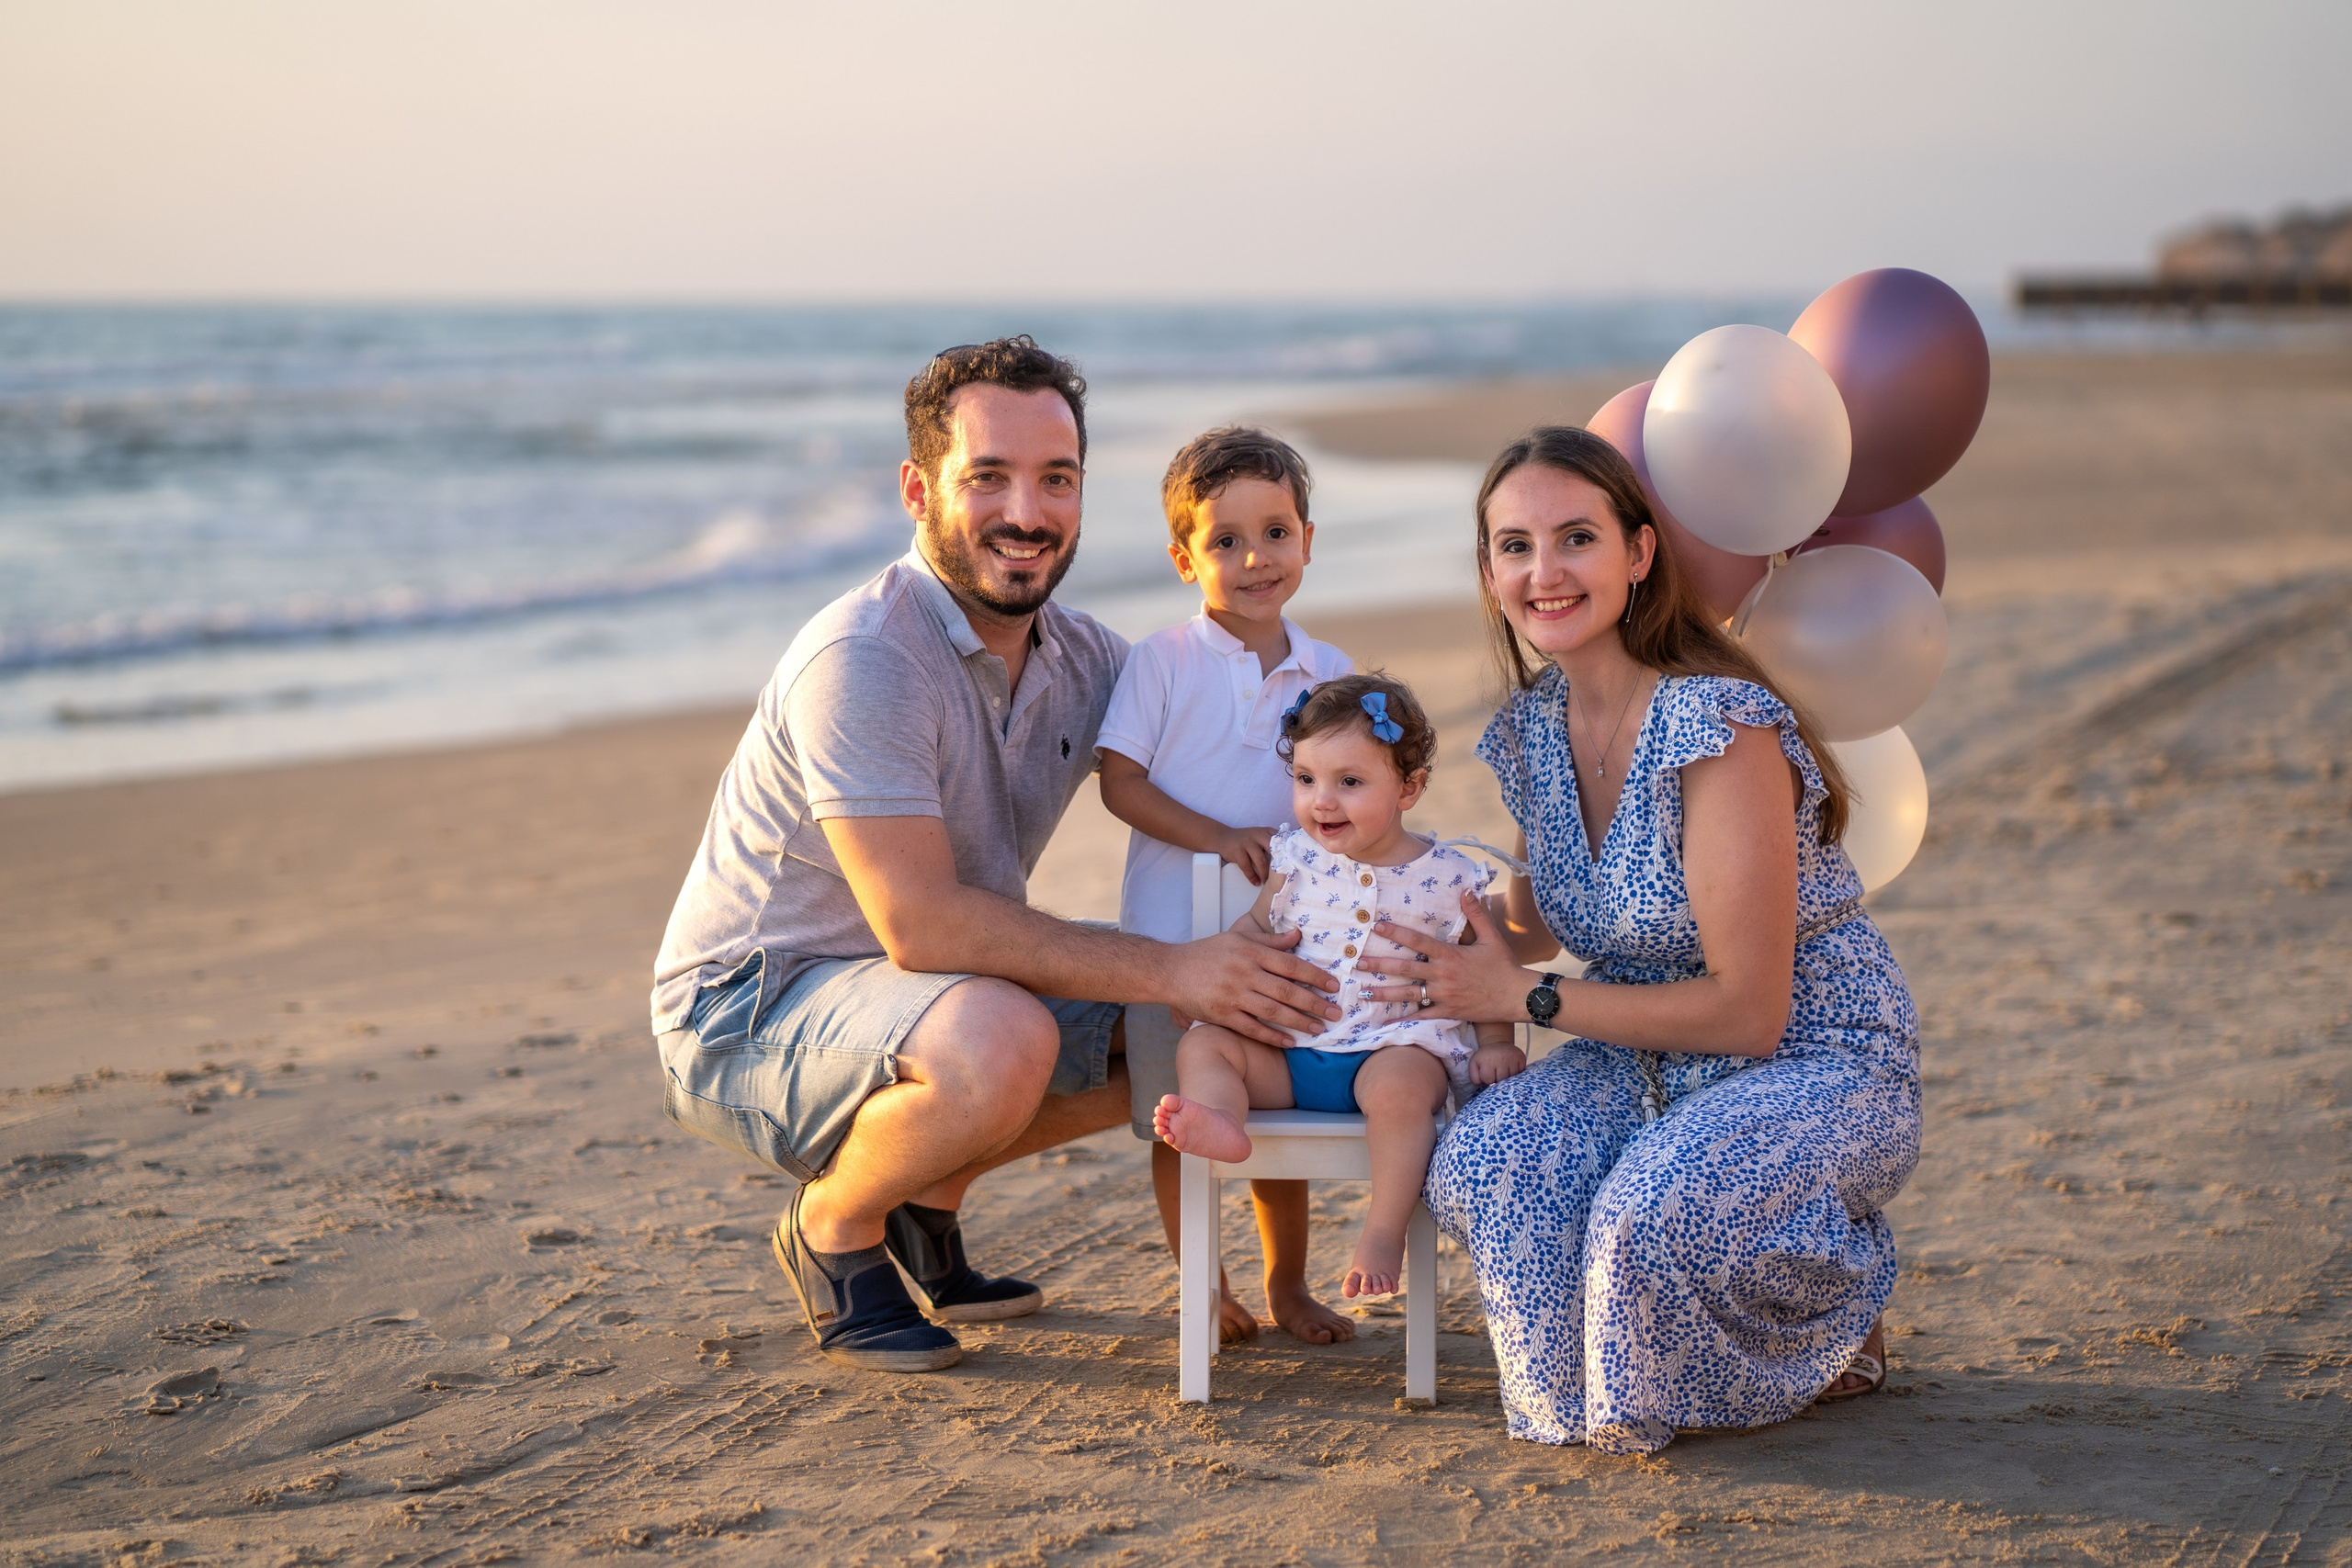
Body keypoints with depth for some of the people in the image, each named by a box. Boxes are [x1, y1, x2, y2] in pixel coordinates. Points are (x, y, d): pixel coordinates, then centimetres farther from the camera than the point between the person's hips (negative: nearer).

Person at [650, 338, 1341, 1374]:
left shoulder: (1080, 659, 1)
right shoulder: (862, 659, -25)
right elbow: (921, 925, -30)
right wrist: (1170, 970, -29)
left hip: (904, 997, 8)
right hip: (745, 1009, -8)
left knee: (1191, 1028, 3)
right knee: (999, 1040, -35)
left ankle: (928, 1200, 15)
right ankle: (833, 1227, -5)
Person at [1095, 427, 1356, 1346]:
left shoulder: (1329, 674, 4)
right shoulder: (1162, 660, -7)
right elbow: (1120, 781, -10)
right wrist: (1218, 837, -20)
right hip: (1172, 932, -3)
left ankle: (1287, 1285, 30)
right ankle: (1204, 1288, 21)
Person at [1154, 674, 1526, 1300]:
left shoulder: (1449, 877, 0)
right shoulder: (1296, 858, 7)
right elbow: (1257, 925, 19)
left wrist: (1495, 1043, -1)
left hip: (1396, 1042, -4)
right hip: (1291, 1050, 4)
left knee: (1399, 1083, -36)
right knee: (1203, 1044, -13)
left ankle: (1384, 1230, -27)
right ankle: (1219, 1125, -42)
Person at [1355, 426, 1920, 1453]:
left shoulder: (1720, 726, -24)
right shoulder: (1532, 726, 0)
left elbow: (1748, 1010, -22)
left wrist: (1528, 1000, -17)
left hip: (1821, 1068, -6)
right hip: (1660, 1070, 6)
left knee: (1657, 1214, -35)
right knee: (1477, 1168, -23)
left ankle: (1837, 1325, 1)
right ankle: (1596, 1391, 6)